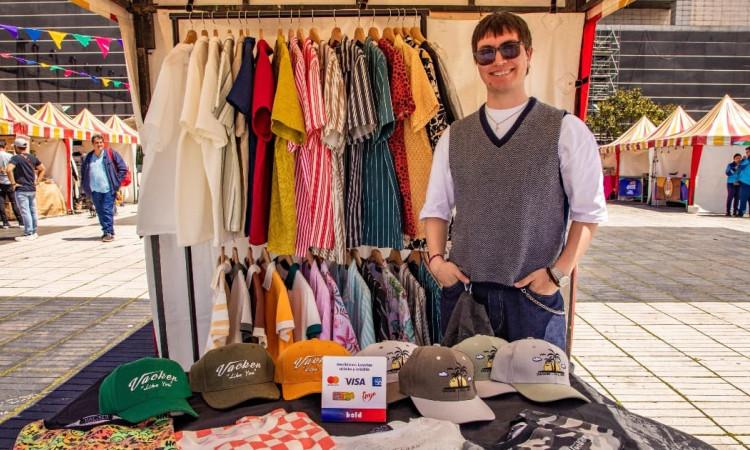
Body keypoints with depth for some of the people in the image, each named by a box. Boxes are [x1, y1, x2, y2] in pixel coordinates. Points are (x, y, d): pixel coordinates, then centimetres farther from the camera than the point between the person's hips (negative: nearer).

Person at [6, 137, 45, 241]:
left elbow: (8, 170, -25)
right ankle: (34, 232, 19)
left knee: (25, 212, -4)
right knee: (33, 211, 12)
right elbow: (42, 169, 17)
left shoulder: (16, 158, -10)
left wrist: (13, 183, -16)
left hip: (21, 190, -6)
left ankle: (28, 234, -2)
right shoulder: (32, 157, 8)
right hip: (32, 189, 6)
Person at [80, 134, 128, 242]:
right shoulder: (88, 157, 11)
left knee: (107, 210, -8)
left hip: (108, 189, -5)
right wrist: (85, 186, 14)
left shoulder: (111, 153, -1)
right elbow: (83, 172, 24)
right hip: (95, 190, 5)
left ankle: (109, 233, -5)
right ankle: (106, 231, 19)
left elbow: (123, 168, -1)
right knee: (100, 212, 9)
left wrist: (116, 182, -6)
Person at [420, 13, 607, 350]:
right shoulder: (454, 136, 8)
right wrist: (436, 259, -3)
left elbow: (589, 211, 0)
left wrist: (559, 272, -9)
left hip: (534, 294, -2)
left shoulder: (566, 130, -1)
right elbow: (436, 207, 11)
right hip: (463, 291, 3)